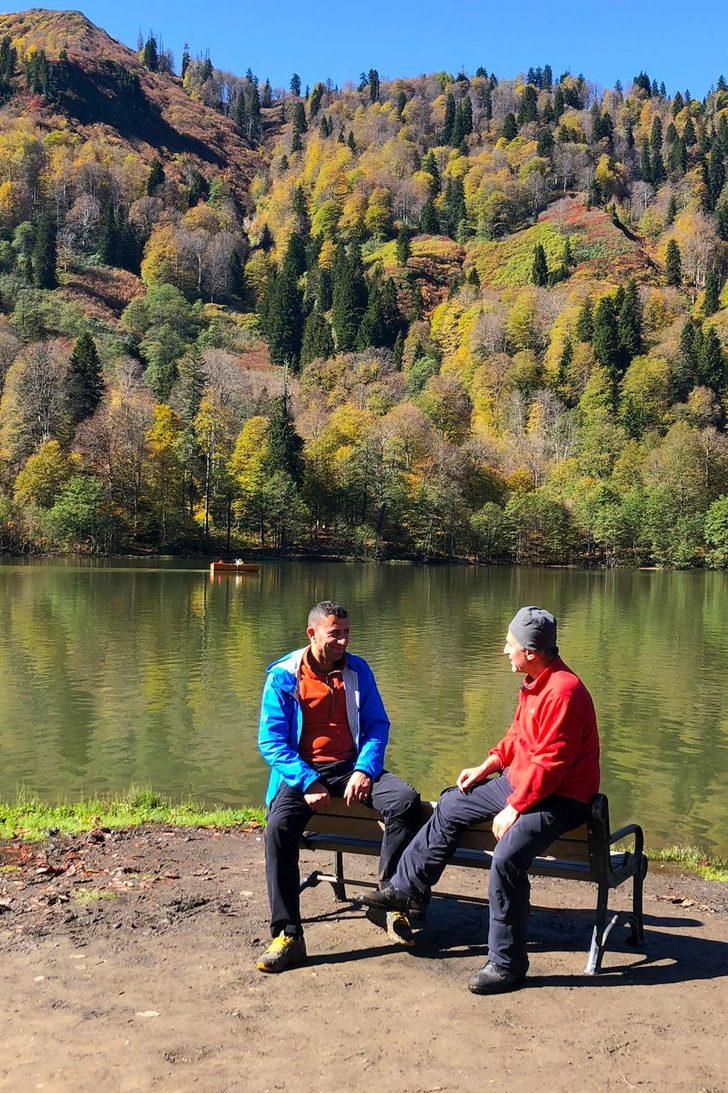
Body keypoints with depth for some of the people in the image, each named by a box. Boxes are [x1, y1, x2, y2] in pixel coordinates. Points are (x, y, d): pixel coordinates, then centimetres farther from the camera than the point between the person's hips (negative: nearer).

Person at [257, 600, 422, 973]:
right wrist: (308, 782, -19)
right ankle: (287, 934, -20)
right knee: (279, 826, -31)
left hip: (351, 766, 3)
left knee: (406, 801, -23)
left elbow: (377, 725, 9)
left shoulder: (358, 670, 7)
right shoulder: (283, 676, -3)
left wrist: (365, 770, -10)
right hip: (302, 771, -2)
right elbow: (271, 740, -6)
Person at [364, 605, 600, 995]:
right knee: (451, 806, 15)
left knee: (507, 856, -30)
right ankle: (405, 887, 29)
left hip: (558, 798, -11)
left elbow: (549, 763, -27)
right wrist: (484, 768, 11)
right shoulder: (535, 682, 7)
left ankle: (506, 964, -14)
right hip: (521, 782, 11)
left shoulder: (563, 691, -26)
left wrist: (513, 809, -22)